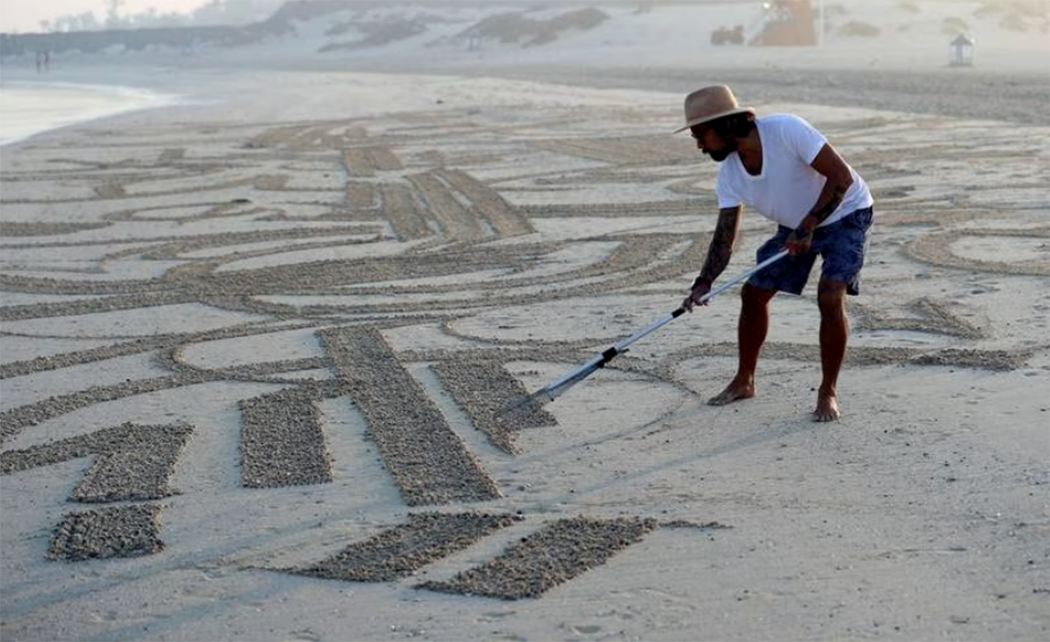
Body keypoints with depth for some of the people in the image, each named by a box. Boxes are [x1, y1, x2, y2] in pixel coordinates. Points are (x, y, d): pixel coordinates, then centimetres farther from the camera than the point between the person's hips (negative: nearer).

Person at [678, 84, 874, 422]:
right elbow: (725, 234, -10)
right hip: (795, 225, 7)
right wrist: (703, 283, -24)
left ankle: (828, 393, -6)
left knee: (831, 297, -23)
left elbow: (841, 176, -31)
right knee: (753, 293, 4)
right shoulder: (729, 172, -12)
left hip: (844, 214, -7)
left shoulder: (786, 129, -32)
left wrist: (807, 226, -32)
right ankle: (744, 382, 23)